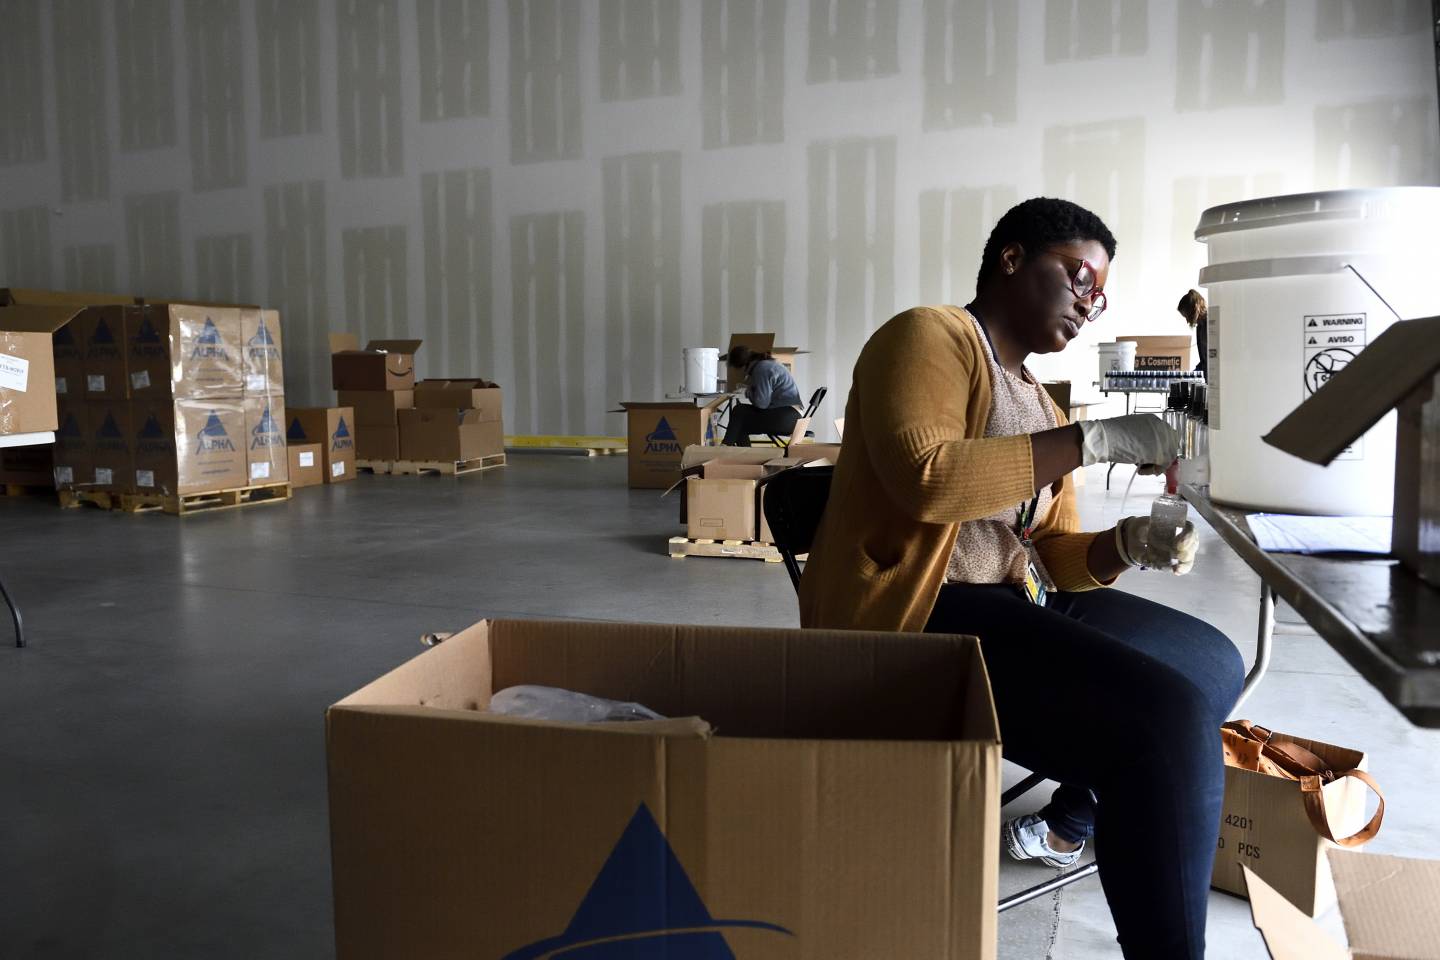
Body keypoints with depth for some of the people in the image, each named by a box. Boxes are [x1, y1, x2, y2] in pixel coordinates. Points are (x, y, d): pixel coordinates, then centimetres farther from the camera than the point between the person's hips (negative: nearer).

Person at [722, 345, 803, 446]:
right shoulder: (769, 363, 17)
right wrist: (750, 386, 12)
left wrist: (749, 391, 0)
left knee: (739, 413, -10)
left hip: (785, 417, -10)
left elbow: (761, 403, -18)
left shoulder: (761, 368, -14)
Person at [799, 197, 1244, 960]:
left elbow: (1053, 553, 18)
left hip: (1018, 603, 10)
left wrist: (1127, 545, -4)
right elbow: (923, 478, -26)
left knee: (1213, 663, 18)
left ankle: (1070, 825, 29)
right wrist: (1093, 440, -21)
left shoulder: (1036, 399, 20)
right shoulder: (930, 336, -7)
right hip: (916, 617, -10)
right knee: (1169, 719, -25)